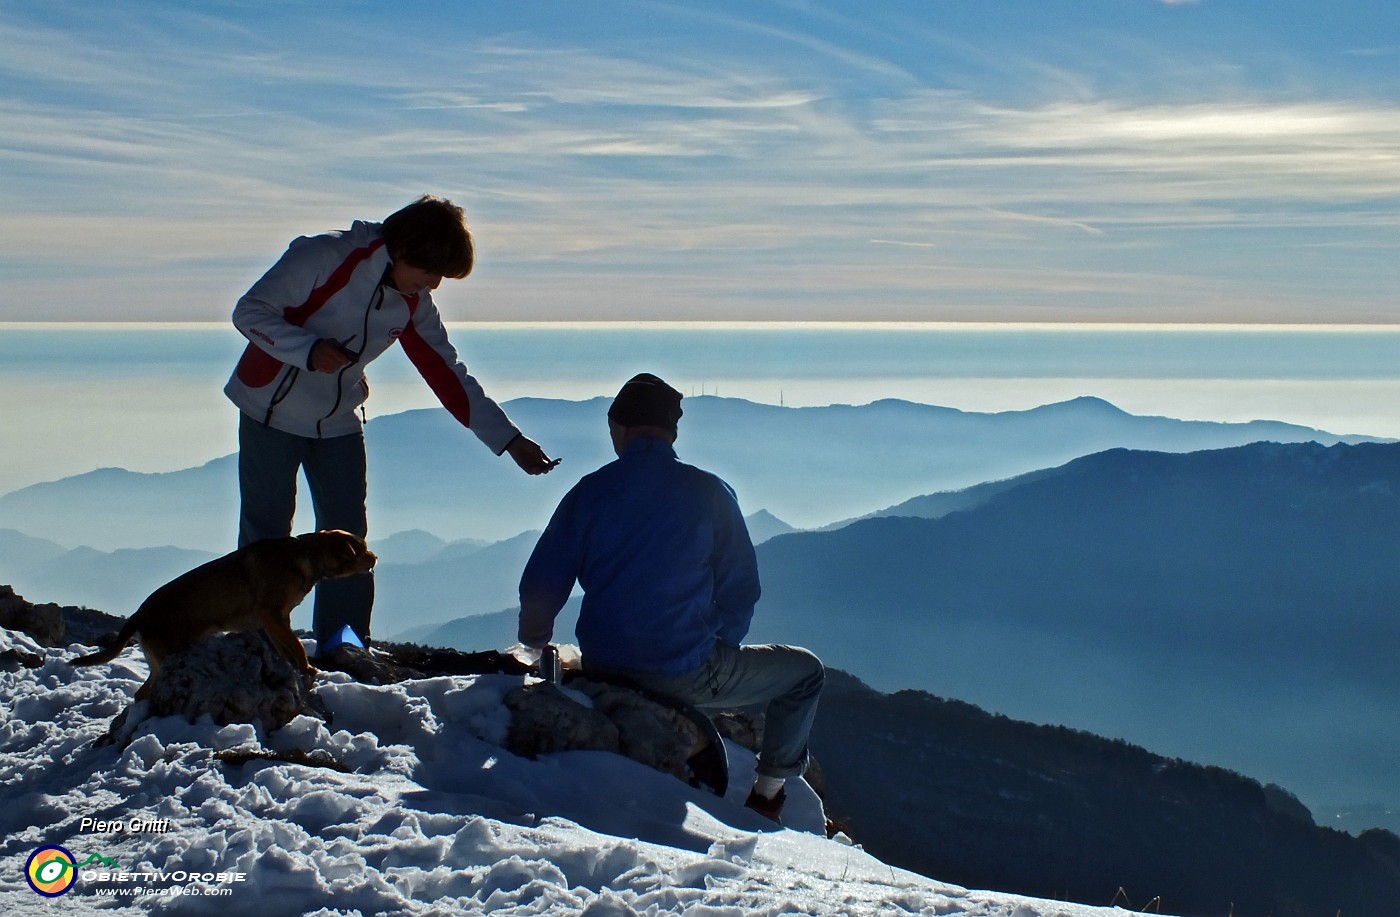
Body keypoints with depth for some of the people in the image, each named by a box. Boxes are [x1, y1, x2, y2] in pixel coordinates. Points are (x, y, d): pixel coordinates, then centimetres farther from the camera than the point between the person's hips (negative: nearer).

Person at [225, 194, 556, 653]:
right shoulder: (321, 257, -21)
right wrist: (308, 350, -34)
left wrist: (509, 440, -6)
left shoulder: (413, 304, -4)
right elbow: (250, 312, -19)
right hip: (271, 413, -5)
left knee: (347, 537, 4)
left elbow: (449, 375, -1)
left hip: (340, 423, 5)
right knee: (266, 535, -3)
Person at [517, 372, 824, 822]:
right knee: (805, 671, 19)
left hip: (603, 670, 4)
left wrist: (536, 643, 20)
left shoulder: (589, 492, -3)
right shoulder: (709, 492, -7)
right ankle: (768, 792, 18)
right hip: (687, 676, -4)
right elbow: (741, 588, -2)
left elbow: (541, 587, 0)